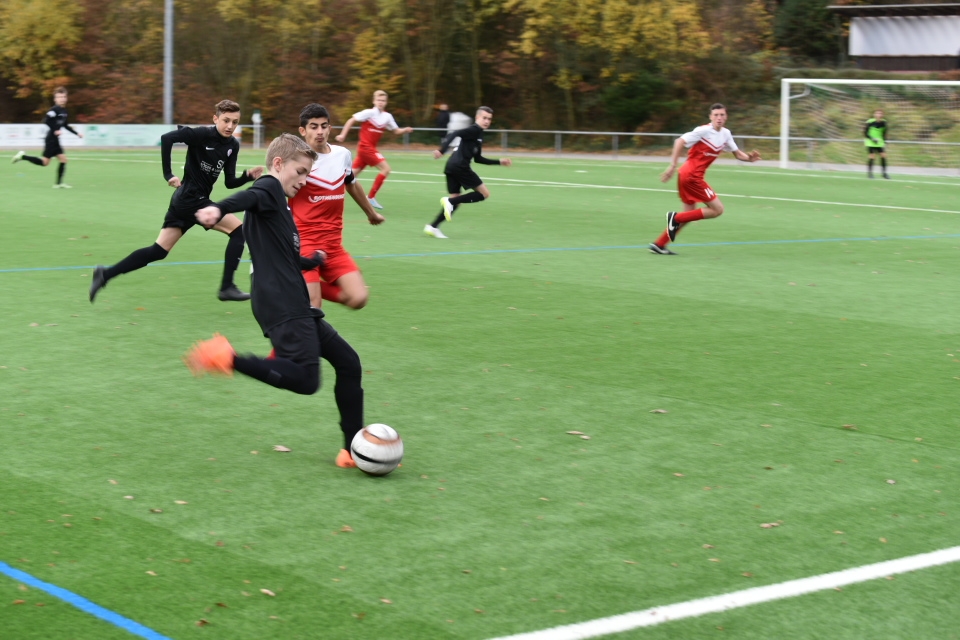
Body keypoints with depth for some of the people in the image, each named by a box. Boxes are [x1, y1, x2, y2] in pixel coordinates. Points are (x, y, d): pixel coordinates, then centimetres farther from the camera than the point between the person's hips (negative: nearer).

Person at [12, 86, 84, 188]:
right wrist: (55, 131, -25)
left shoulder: (64, 111, 13)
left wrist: (77, 133, 22)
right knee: (44, 162, -7)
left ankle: (59, 183, 5)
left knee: (63, 159, 3)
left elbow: (65, 125, 25)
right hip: (51, 139, -9)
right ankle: (23, 156, 5)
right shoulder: (55, 109, -15)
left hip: (55, 140, 9)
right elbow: (46, 121, -25)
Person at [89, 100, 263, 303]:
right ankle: (226, 287, -3)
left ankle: (106, 274, 12)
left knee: (158, 251, 8)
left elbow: (230, 182, 9)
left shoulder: (232, 145, 7)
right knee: (238, 229, -7)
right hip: (191, 199, -8)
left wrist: (248, 176, -10)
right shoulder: (203, 134, -16)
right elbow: (167, 138, -25)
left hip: (184, 201, 8)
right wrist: (168, 174, -24)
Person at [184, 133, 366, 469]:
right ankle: (226, 358, -19)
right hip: (282, 308, -10)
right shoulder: (268, 188, -3)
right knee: (305, 380, -24)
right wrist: (218, 209, -50)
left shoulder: (279, 205, 26)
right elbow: (247, 197, -29)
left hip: (296, 309, 10)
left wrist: (313, 260, 57)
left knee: (348, 362, 12)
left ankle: (355, 450, 15)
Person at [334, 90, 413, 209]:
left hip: (370, 149, 7)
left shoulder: (387, 116, 8)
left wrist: (405, 130, -6)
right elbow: (351, 120, -8)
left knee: (353, 174, 8)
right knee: (386, 168, -12)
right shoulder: (369, 113, -11)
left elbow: (396, 131, 15)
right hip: (365, 147, -7)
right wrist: (343, 135, -13)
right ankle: (371, 197, -7)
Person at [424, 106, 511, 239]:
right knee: (485, 193, -1)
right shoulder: (475, 130, -5)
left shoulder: (478, 134, 25)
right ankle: (450, 201, -13)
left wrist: (499, 162, 32)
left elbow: (478, 158, 31)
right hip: (460, 167, -9)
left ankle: (433, 227, 3)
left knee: (455, 200, 11)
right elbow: (454, 134, -20)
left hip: (452, 167, 9)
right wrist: (442, 150, -32)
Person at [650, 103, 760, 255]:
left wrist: (749, 158, -6)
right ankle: (676, 217, -7)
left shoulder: (726, 134, 9)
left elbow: (737, 154, 16)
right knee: (717, 209, -8)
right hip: (692, 175, -9)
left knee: (690, 213, 14)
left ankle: (659, 244, 16)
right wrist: (672, 166, -22)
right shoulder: (704, 130, -15)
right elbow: (679, 141, -18)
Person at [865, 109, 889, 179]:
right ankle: (869, 172, 4)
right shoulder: (870, 122, -15)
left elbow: (884, 133, 13)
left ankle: (884, 173, 7)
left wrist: (884, 141, 4)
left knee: (883, 156, -4)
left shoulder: (884, 123, -1)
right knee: (871, 156, -11)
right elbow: (865, 133, -10)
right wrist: (872, 139, -19)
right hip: (870, 142, -4)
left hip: (879, 142, 4)